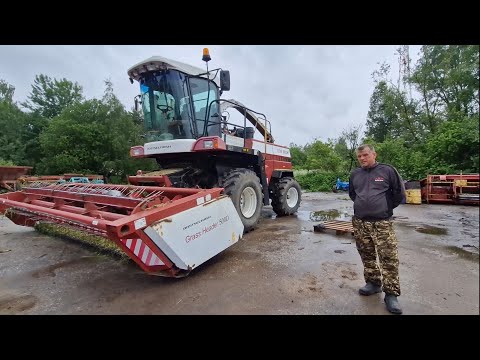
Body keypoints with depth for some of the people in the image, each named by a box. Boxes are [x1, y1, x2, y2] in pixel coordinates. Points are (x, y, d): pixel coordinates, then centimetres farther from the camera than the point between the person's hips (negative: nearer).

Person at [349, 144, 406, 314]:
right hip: (359, 222, 4)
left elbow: (399, 193, 3)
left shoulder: (387, 170, -4)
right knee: (367, 255, 13)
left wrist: (386, 208, 6)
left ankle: (391, 294, 10)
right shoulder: (355, 174, 7)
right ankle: (373, 283, 30)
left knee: (389, 258, -3)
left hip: (382, 223, -4)